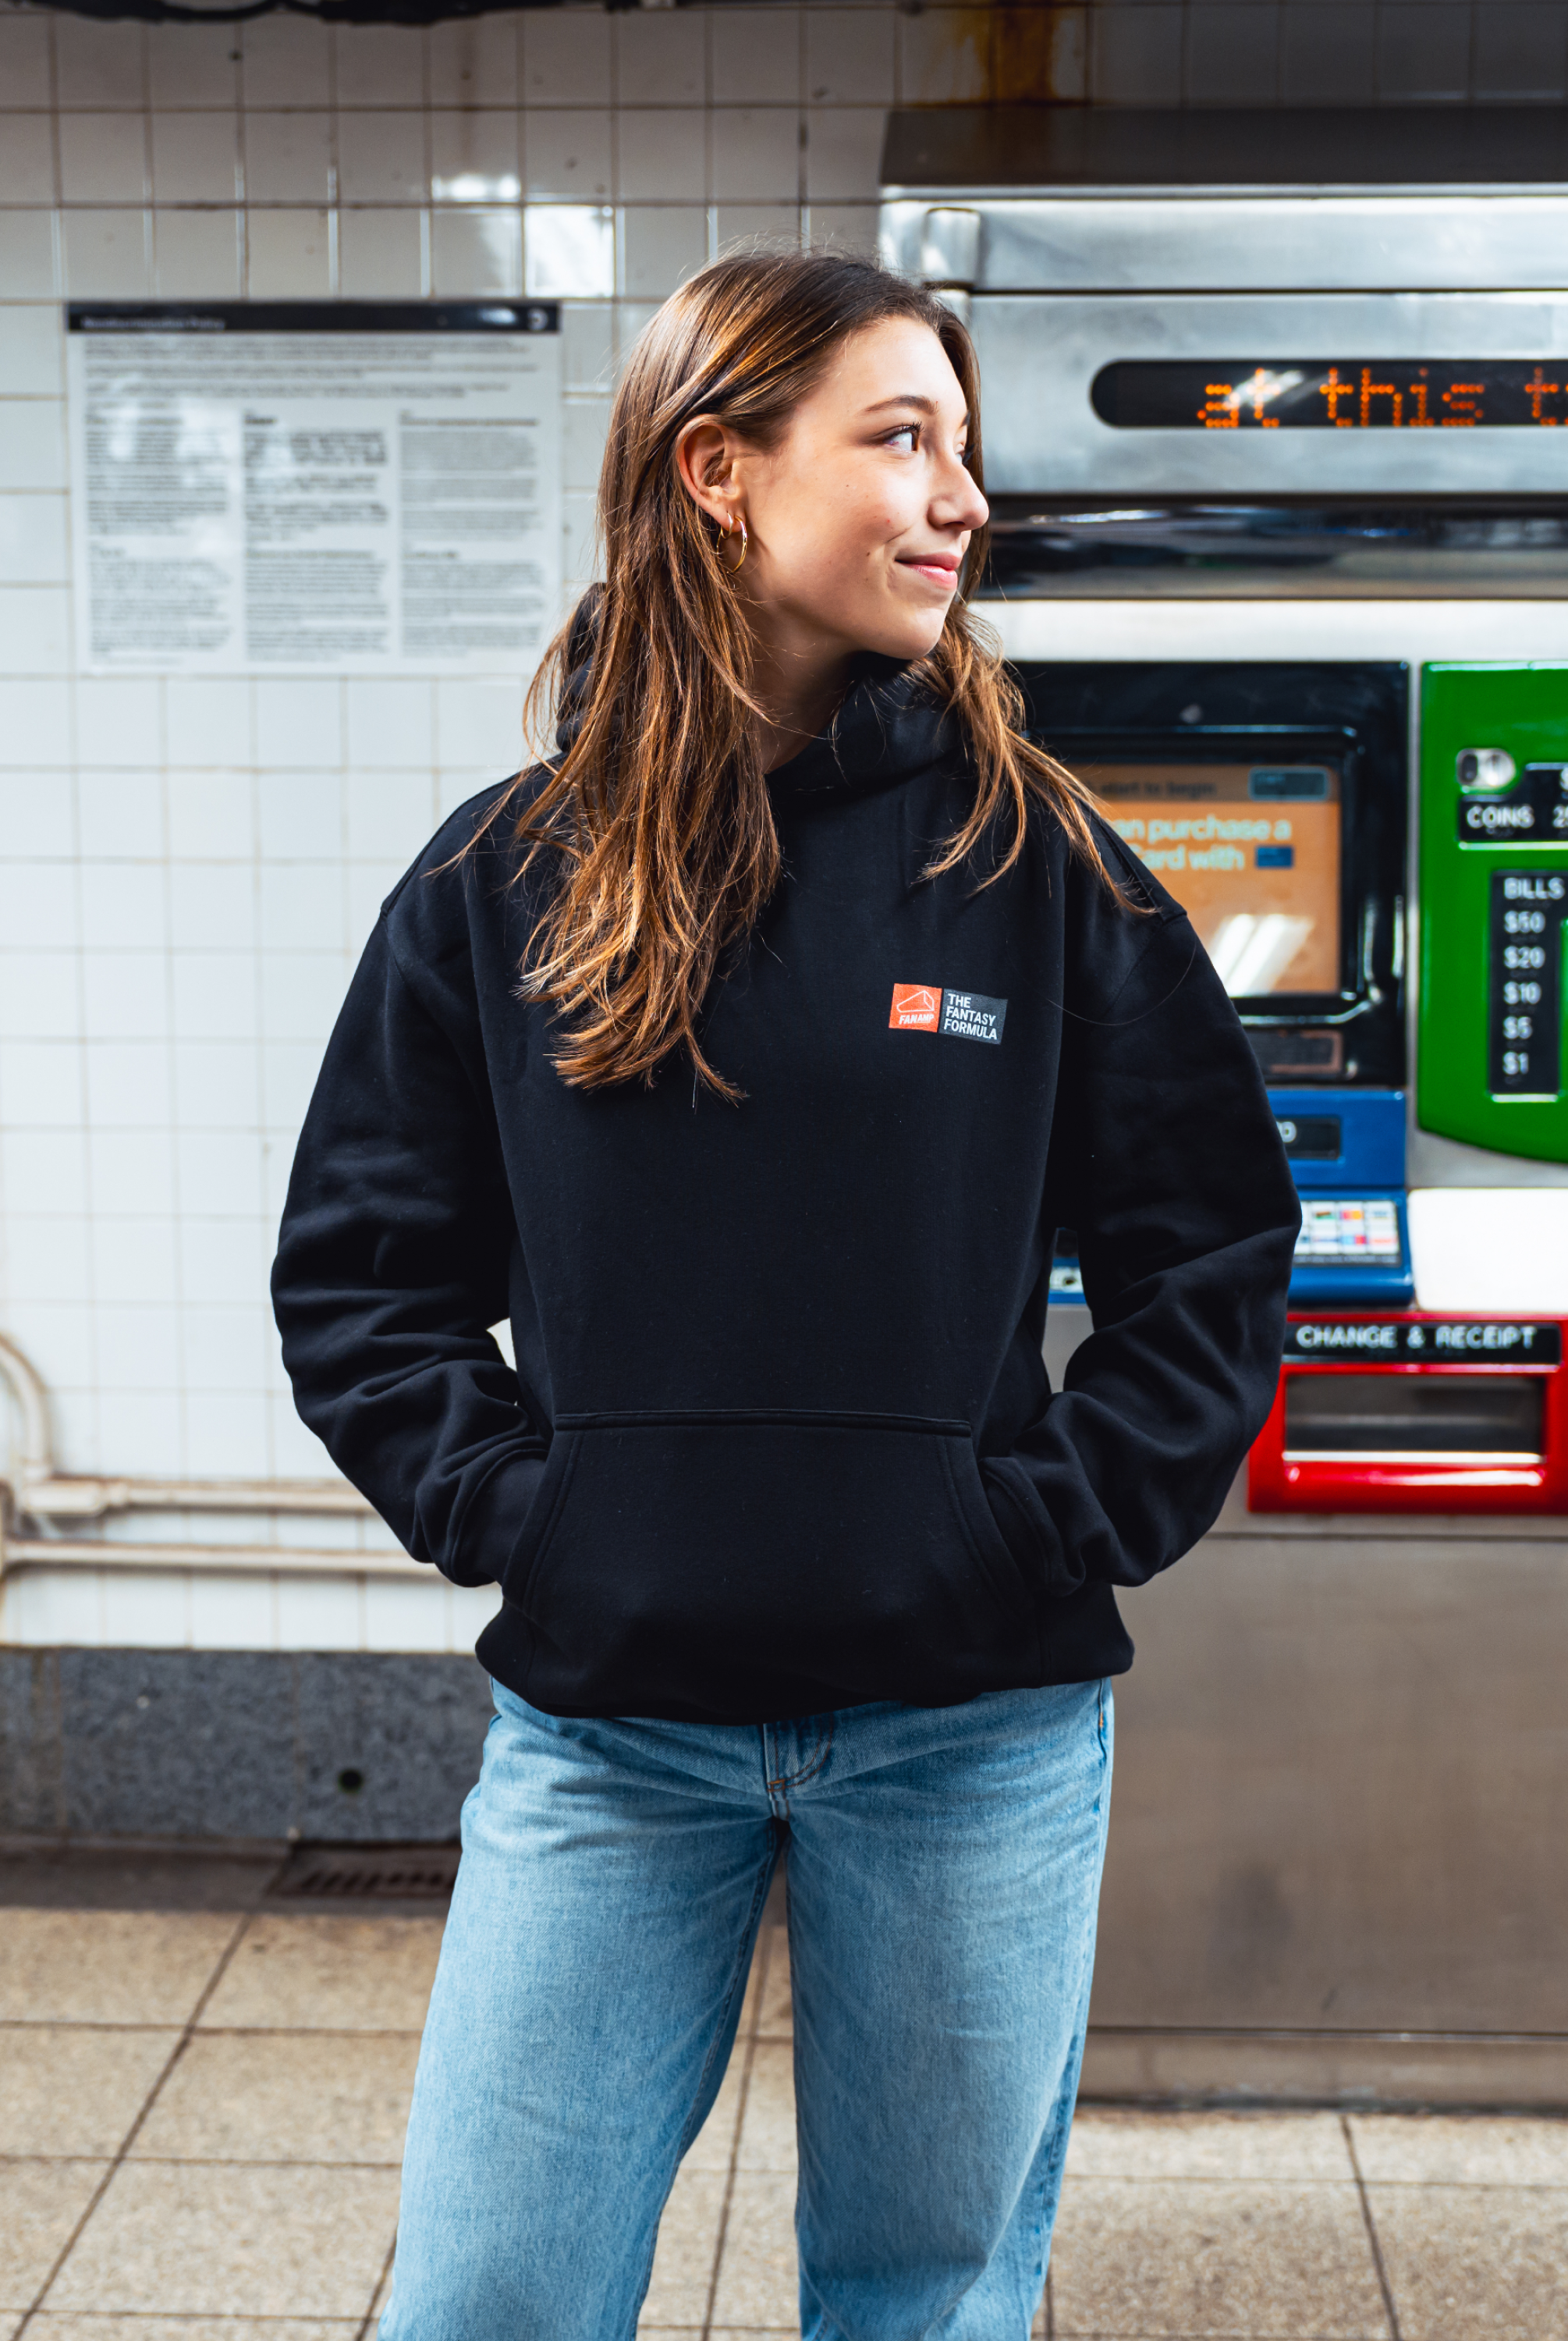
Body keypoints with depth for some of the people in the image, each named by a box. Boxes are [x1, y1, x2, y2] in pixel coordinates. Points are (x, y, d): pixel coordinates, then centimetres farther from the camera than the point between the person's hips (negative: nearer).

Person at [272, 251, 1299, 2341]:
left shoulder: (1031, 859, -1)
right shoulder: (506, 879, 0)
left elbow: (1218, 1240, 4)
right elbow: (361, 1267, 5)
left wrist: (1070, 1523, -5)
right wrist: (504, 1505, -6)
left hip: (977, 1732, 0)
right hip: (602, 1725, 0)